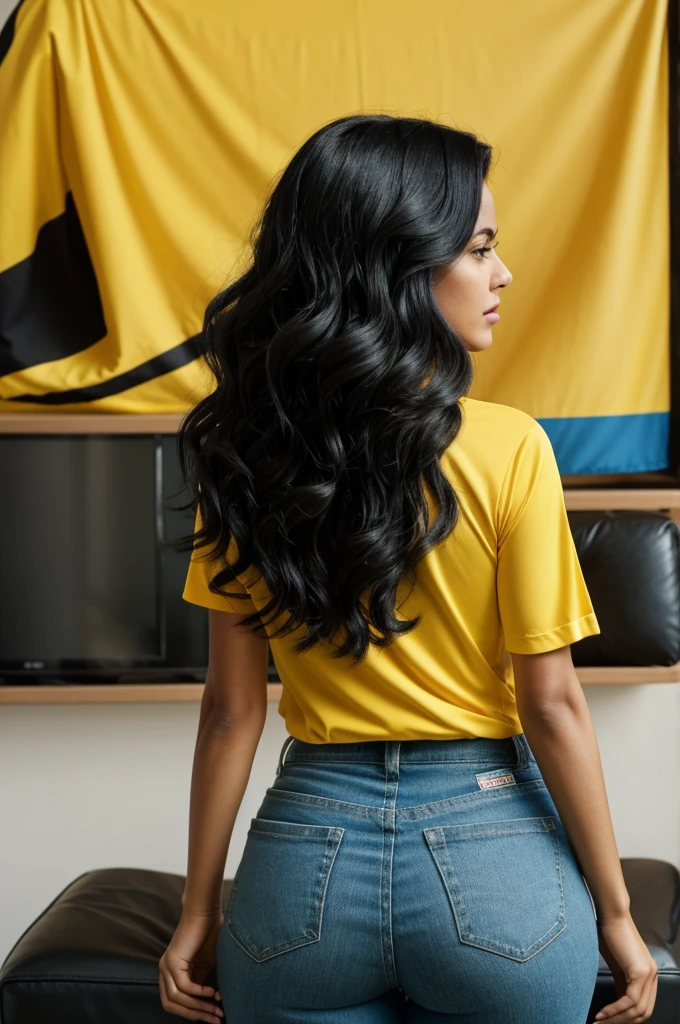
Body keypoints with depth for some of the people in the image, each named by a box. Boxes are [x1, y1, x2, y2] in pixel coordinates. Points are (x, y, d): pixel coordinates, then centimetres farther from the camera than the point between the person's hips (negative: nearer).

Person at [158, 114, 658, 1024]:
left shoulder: (246, 454, -6)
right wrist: (615, 913, 0)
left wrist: (201, 910, 7)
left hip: (308, 857, 2)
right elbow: (551, 704, -11)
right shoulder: (508, 451, -15)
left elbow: (232, 706, -2)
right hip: (491, 850, -2)